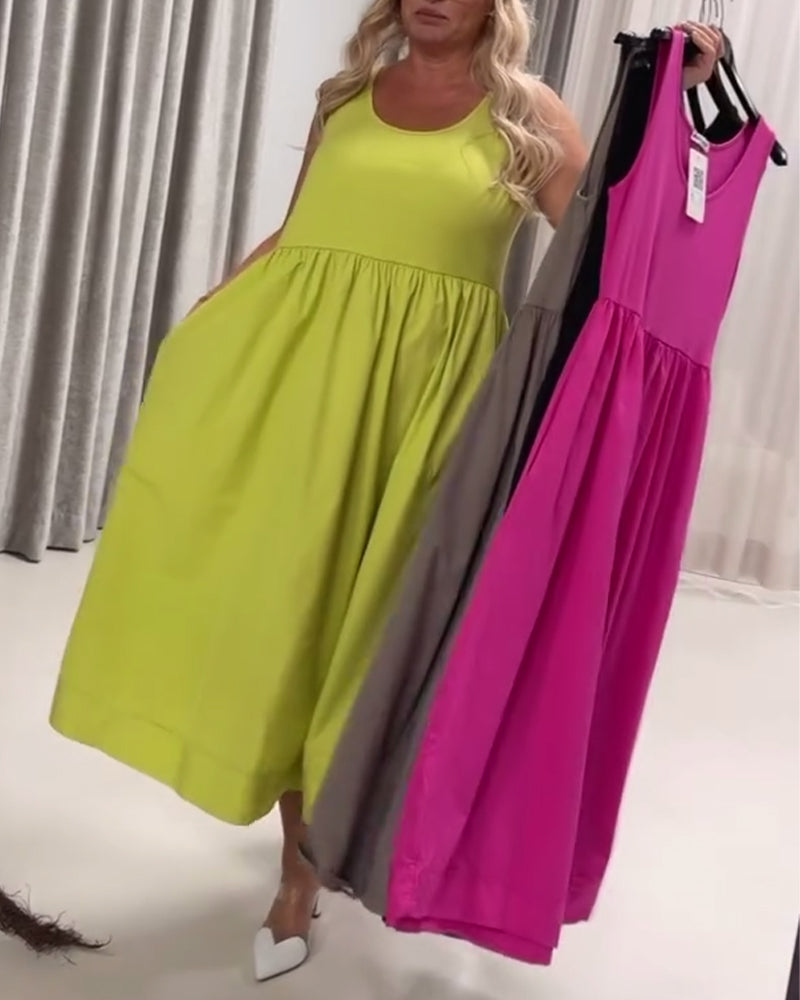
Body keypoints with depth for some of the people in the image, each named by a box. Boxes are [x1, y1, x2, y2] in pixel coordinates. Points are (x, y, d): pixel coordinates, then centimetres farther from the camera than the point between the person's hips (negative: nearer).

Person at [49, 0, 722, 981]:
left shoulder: (527, 114, 5)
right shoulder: (348, 93, 14)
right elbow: (293, 233, 16)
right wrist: (207, 311, 5)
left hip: (420, 384, -3)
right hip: (289, 361, 3)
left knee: (360, 599, 3)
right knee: (277, 587, 3)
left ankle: (312, 850, 24)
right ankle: (302, 849, 21)